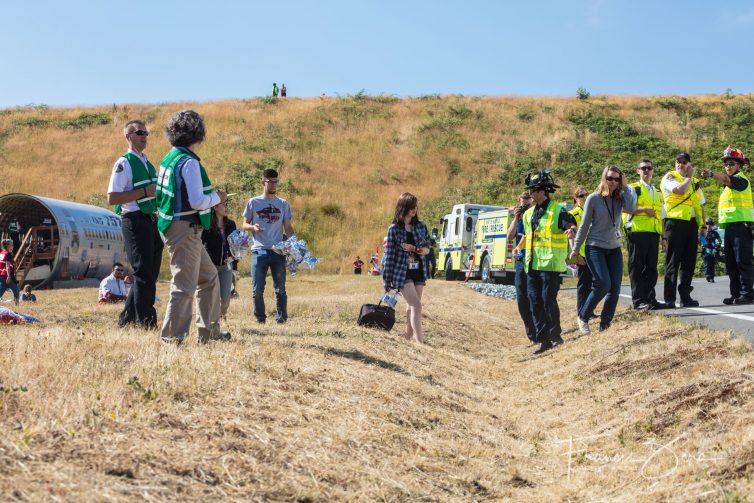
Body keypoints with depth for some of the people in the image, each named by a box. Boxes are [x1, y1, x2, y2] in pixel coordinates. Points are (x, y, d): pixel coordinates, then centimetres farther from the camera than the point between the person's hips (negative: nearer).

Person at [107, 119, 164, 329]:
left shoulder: (148, 163, 17)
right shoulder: (124, 164, -8)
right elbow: (112, 198, -16)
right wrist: (145, 192, -18)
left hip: (152, 221, 9)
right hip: (135, 221, -9)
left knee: (150, 273, 12)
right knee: (144, 273, -8)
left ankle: (127, 318, 23)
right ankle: (146, 322, -3)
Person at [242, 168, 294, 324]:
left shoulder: (283, 204, 11)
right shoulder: (253, 203, 7)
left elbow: (288, 228, 12)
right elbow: (245, 224, 11)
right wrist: (253, 227, -12)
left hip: (278, 251, 1)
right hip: (259, 250, -1)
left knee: (280, 288, 2)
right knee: (257, 288, -1)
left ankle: (281, 317, 8)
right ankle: (260, 318, 9)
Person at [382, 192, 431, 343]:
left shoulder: (420, 226, 4)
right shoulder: (394, 229, -8)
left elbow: (427, 245, 16)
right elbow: (389, 254, -6)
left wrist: (425, 250, -10)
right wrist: (387, 281, -5)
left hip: (418, 271, 5)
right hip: (402, 273, -5)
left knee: (411, 306, 14)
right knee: (416, 306, -15)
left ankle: (408, 337, 27)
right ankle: (420, 342, -19)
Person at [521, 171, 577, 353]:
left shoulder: (557, 210, -6)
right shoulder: (529, 214, 16)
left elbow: (572, 225, -19)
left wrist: (571, 230, -41)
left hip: (550, 263, -7)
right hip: (532, 264, 7)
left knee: (548, 299, -10)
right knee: (535, 302, 6)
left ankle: (556, 336, 3)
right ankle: (543, 339, 12)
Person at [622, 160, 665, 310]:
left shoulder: (657, 192, 23)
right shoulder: (633, 188, 4)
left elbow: (660, 215, 24)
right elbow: (624, 208, -8)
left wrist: (664, 236, 17)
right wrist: (643, 209, -14)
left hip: (654, 234, 6)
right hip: (637, 232, -6)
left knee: (651, 268, 6)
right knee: (637, 267, -5)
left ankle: (650, 298, 10)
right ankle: (638, 300, -5)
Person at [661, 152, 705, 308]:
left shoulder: (695, 181, 20)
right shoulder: (669, 177, 2)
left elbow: (701, 205, 23)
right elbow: (680, 190, -18)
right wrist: (689, 177, -3)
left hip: (691, 223, 6)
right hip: (675, 222, -6)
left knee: (689, 261, 7)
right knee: (673, 261, -6)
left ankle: (685, 296, 13)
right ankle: (669, 299, -6)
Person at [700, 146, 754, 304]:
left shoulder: (741, 179, -6)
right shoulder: (729, 184, 23)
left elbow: (727, 179, -27)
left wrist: (712, 174, -44)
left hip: (741, 225, -9)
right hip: (730, 226, 9)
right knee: (731, 263, 8)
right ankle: (736, 294, 11)